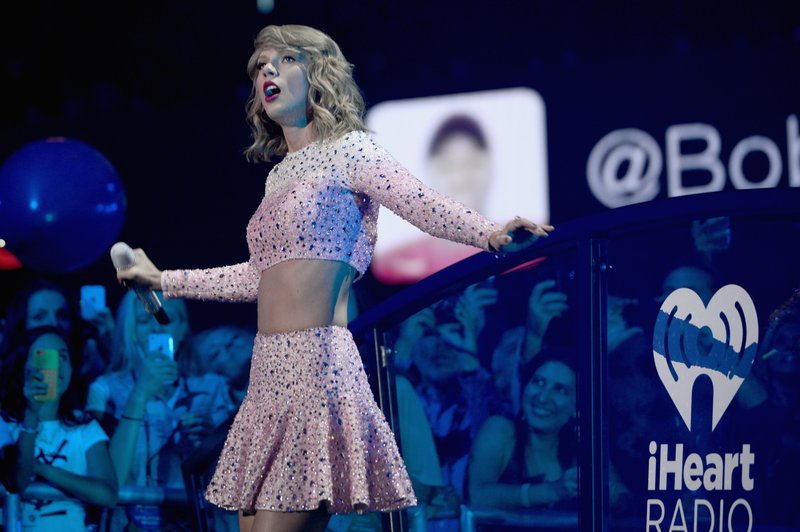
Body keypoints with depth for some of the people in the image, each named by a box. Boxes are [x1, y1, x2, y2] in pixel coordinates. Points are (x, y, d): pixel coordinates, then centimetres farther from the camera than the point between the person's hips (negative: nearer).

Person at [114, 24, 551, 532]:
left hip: (316, 364, -7)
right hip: (270, 373, 7)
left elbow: (424, 203, -13)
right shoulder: (280, 175, 21)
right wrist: (161, 279, 35)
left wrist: (490, 233, -33)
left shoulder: (346, 149, 1)